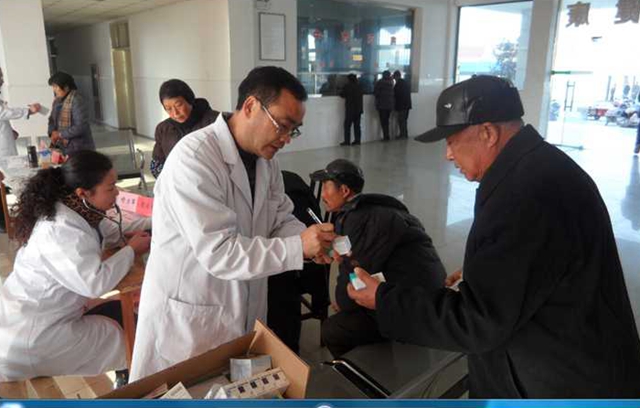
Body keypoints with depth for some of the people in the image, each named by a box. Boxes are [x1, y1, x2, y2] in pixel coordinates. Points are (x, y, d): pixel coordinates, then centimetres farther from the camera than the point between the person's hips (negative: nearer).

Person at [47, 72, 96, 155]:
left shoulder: (76, 101, -16)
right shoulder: (57, 101, 10)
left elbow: (81, 127, -22)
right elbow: (52, 119, 19)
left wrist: (60, 134, -14)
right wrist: (52, 133, -2)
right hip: (63, 148, 7)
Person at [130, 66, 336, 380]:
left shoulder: (266, 159, 1)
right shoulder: (193, 158, -24)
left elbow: (281, 221, 6)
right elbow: (218, 252, -28)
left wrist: (312, 240, -14)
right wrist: (298, 248, -27)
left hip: (244, 308, 7)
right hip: (188, 314, -7)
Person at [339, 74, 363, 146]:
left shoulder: (348, 86, -9)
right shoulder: (359, 87, 8)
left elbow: (342, 94, -1)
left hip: (350, 109, -6)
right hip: (359, 109, 6)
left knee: (347, 125, -3)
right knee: (357, 125, 9)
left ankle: (347, 141, -6)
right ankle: (357, 140, 9)